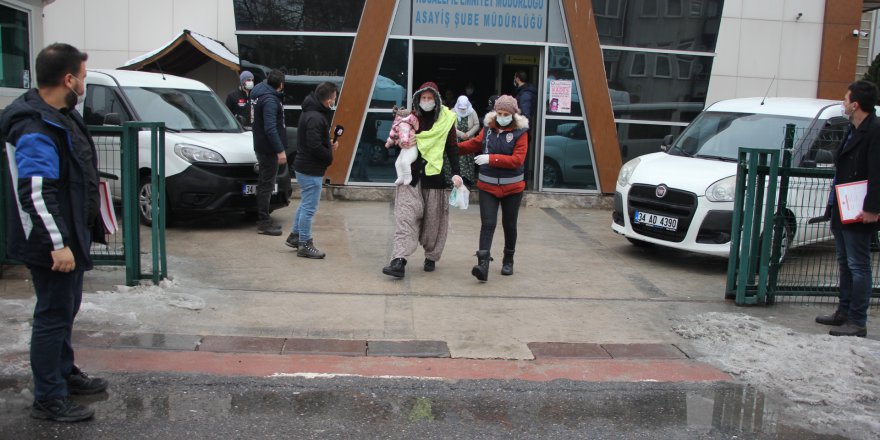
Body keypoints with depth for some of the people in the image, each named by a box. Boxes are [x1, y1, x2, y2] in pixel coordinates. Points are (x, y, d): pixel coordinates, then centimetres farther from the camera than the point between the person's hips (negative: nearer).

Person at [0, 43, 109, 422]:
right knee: (53, 315, 0)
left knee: (66, 308, 22)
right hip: (52, 244, -10)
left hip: (71, 235, 10)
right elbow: (35, 194, -28)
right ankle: (49, 399, 12)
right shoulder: (35, 129, -23)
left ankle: (64, 373, 38)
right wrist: (57, 244, -29)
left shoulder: (61, 115, 11)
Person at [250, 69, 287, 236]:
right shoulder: (270, 100, -20)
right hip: (269, 149, -10)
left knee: (264, 184, 16)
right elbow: (270, 128, -27)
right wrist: (280, 150, -27)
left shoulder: (262, 93, 9)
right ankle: (264, 223, -1)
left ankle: (263, 219, 25)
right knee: (267, 185, -5)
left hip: (262, 147, 10)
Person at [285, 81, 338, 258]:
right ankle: (304, 244, 8)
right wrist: (330, 156, -11)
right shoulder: (315, 118, -23)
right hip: (311, 170, -11)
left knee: (305, 204, 22)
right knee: (309, 207, -1)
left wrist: (329, 144, 4)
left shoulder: (310, 112, 10)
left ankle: (294, 236, 33)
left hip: (304, 167, 11)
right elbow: (315, 146, -27)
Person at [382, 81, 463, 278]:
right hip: (411, 175, 1)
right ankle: (399, 260, -18)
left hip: (434, 176, -1)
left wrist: (456, 173, -8)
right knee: (406, 216, -11)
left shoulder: (446, 120, 2)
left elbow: (452, 149, 2)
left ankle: (431, 257, 23)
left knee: (433, 219, 7)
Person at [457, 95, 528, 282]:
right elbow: (476, 143, 17)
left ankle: (508, 261, 31)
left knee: (509, 225, 12)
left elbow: (517, 160, -18)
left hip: (512, 187, -2)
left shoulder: (520, 132, -10)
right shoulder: (488, 128, 1)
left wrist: (491, 158, -22)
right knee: (487, 224, -8)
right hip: (487, 186, 2)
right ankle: (483, 265, -15)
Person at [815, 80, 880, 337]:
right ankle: (844, 312, 29)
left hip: (859, 213, -10)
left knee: (858, 266, -3)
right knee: (845, 264, 18)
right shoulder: (854, 130, 15)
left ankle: (858, 322, 3)